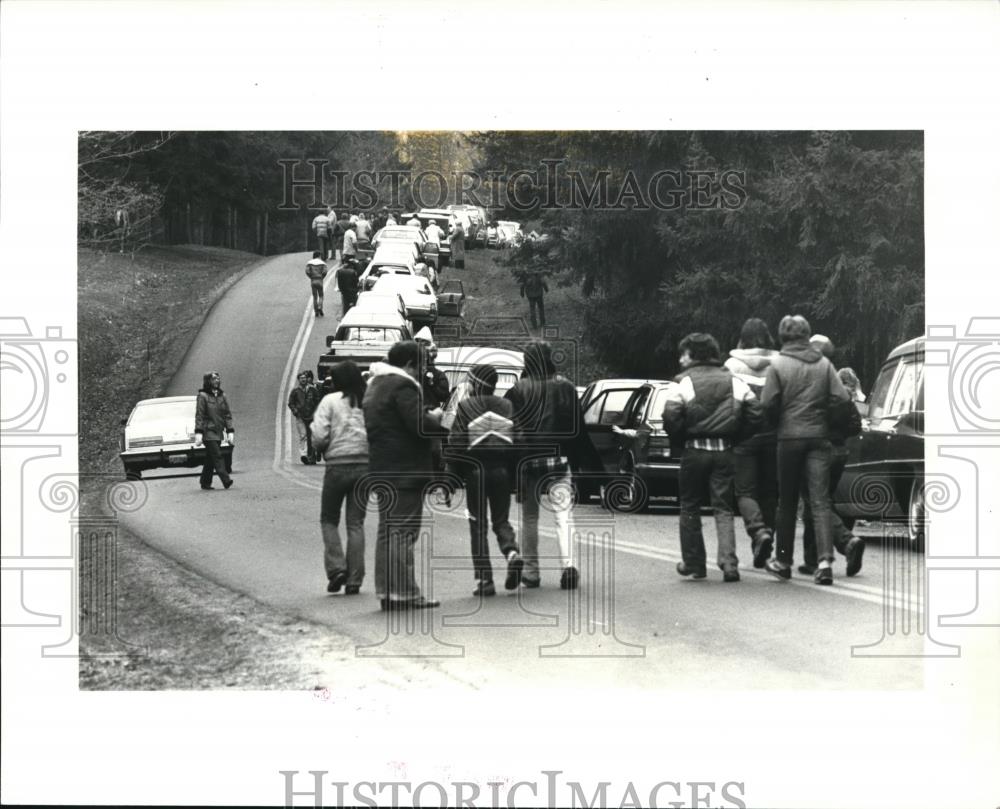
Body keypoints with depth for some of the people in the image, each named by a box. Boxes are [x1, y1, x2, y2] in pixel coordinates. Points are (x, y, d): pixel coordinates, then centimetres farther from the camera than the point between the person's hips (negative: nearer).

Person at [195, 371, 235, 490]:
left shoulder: (222, 396, 12)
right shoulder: (203, 396, -5)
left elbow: (228, 415, 13)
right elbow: (199, 415, -8)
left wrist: (230, 431, 5)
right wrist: (198, 432, -14)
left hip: (218, 432, 6)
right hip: (208, 432, -6)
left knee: (210, 459, 9)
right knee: (217, 456, -13)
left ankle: (205, 483, 16)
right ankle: (226, 481, -21)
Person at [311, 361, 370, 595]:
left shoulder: (330, 401, -5)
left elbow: (319, 437, -11)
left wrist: (322, 448, 10)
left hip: (337, 467, -3)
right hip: (365, 466, 3)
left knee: (329, 519, 13)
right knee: (356, 523, 9)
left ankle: (336, 567, -3)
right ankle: (354, 579, 6)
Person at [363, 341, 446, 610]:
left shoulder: (374, 385, 18)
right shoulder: (402, 386, -13)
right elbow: (420, 425, -21)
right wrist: (437, 418, 0)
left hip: (382, 468, 10)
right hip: (405, 470, -10)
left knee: (387, 532, 12)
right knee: (403, 531, -9)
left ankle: (386, 591, 13)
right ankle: (404, 593, -10)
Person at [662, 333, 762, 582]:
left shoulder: (683, 382, -4)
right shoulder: (734, 381, 8)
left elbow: (670, 417, -14)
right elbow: (755, 413, 4)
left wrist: (682, 435, 5)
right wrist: (735, 436, 13)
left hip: (695, 450, -3)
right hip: (724, 450, 3)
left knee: (690, 508, 11)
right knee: (723, 508, 5)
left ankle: (693, 564, 15)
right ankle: (729, 562, -12)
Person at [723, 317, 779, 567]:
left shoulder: (733, 364, -2)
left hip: (744, 433, -2)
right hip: (773, 432, 3)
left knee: (745, 491, 2)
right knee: (769, 492, 11)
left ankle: (758, 530, -23)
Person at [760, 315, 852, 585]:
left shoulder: (778, 365, -4)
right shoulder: (824, 363, 4)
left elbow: (768, 403, -10)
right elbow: (841, 398, -4)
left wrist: (777, 423, 9)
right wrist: (824, 420, 10)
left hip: (789, 438, -1)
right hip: (819, 437, 1)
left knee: (787, 502, 11)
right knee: (820, 501, -2)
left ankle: (783, 560, 19)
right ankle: (825, 559, -16)